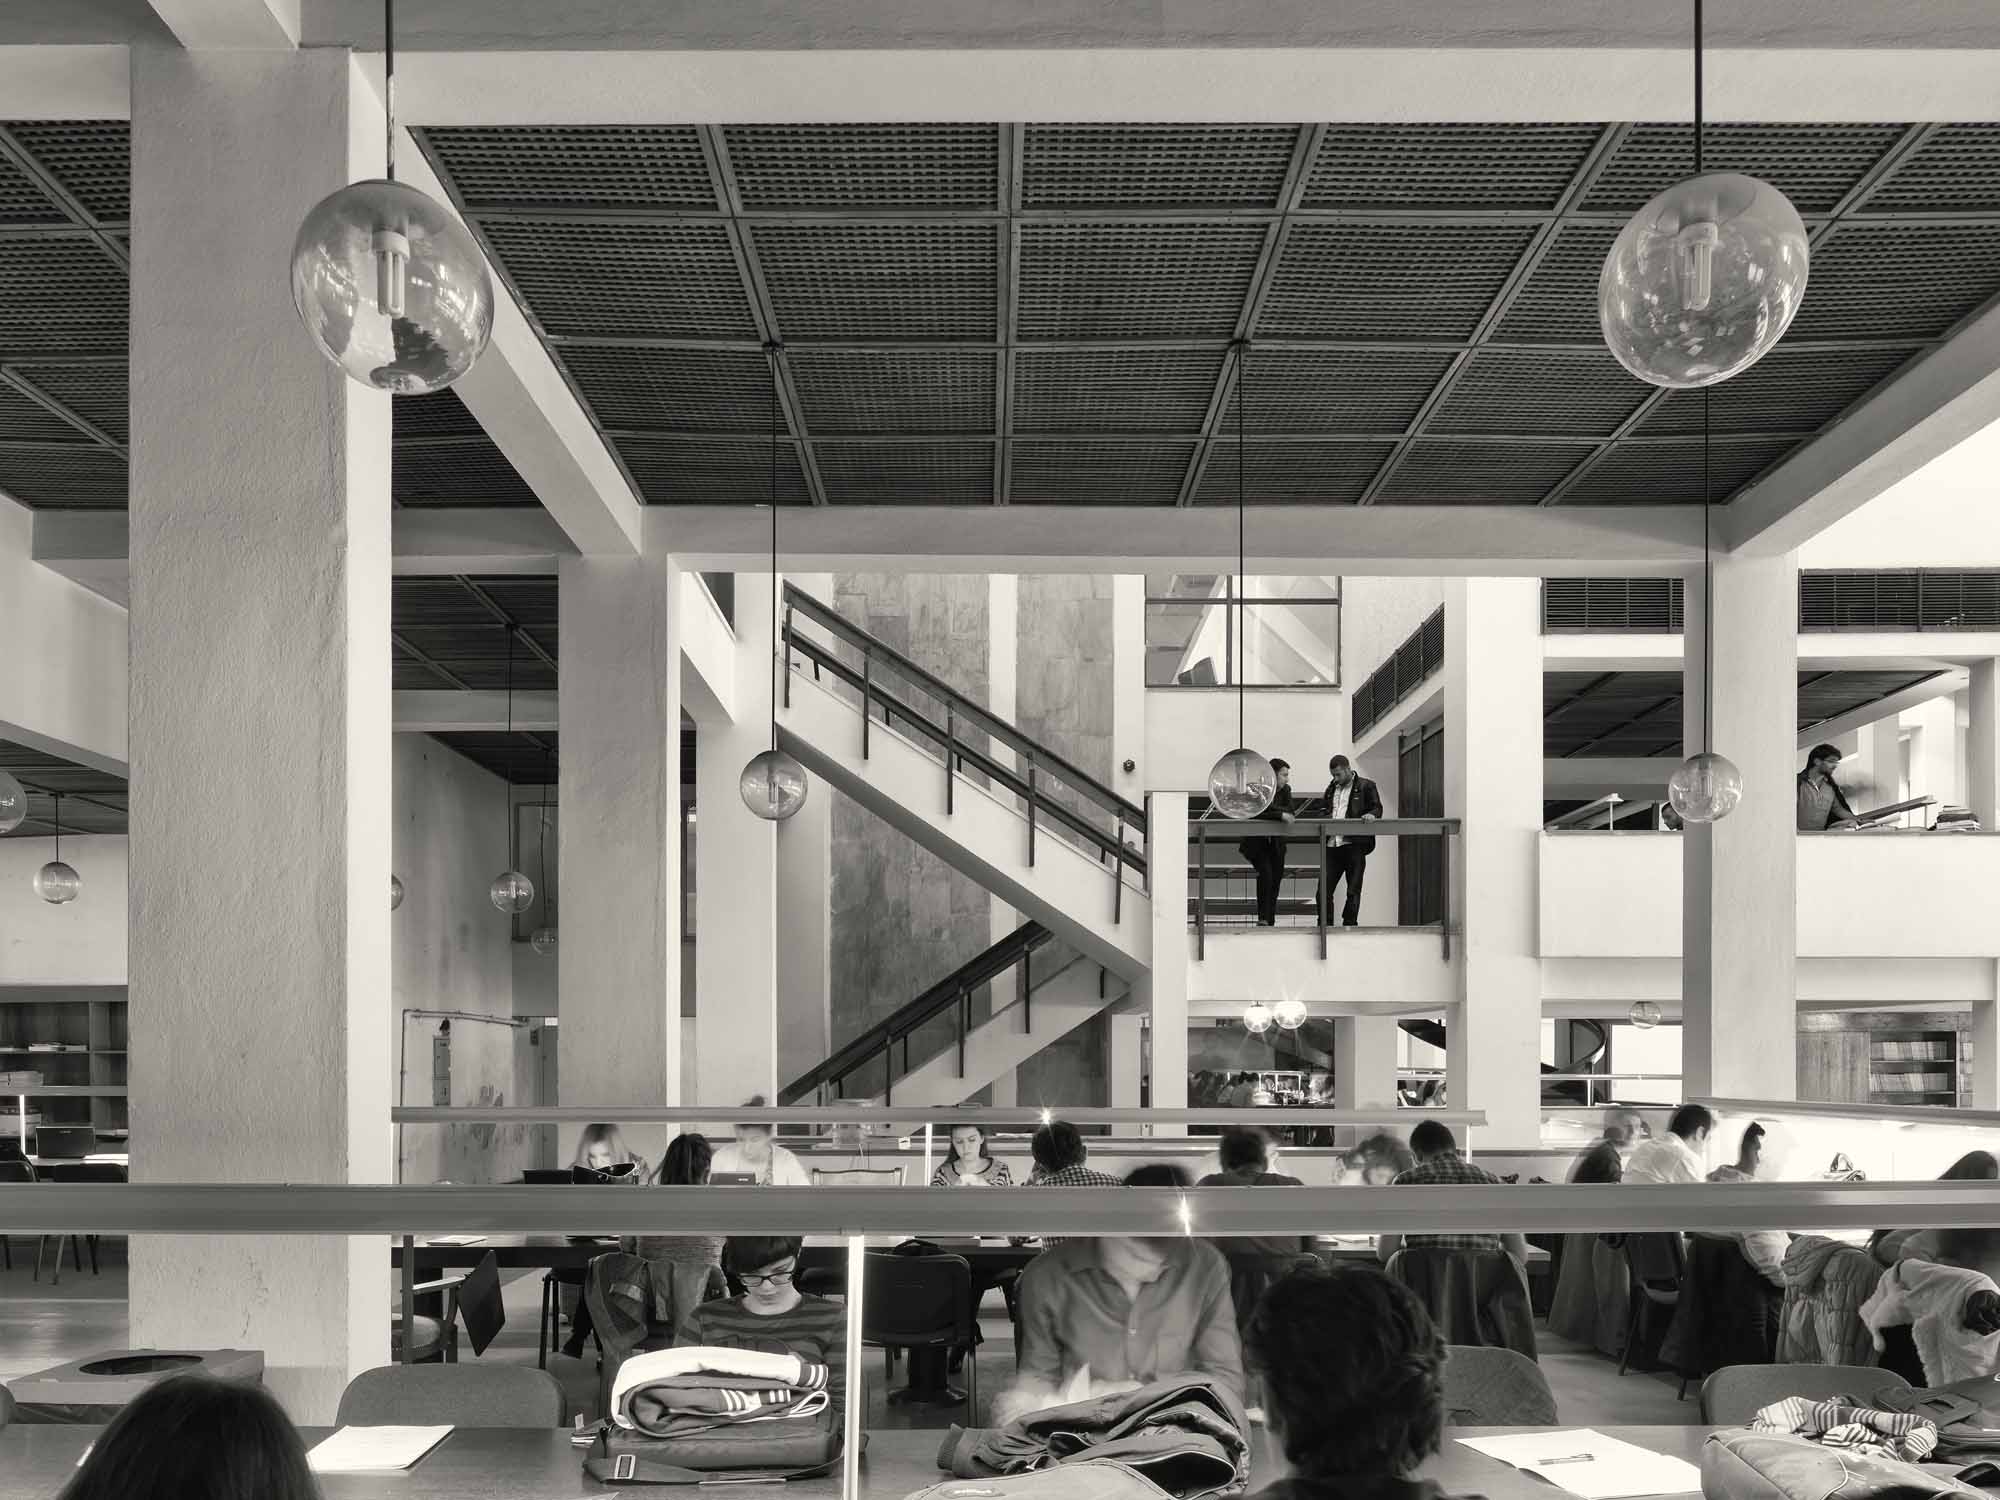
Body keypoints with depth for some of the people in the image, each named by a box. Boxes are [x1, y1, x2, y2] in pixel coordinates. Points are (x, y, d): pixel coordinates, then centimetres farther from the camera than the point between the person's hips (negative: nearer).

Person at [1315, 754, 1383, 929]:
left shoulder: (1365, 786, 4)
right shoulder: (1331, 788, 21)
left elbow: (1377, 808, 0)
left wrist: (1371, 814, -20)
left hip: (1354, 844, -5)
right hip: (1332, 845, 5)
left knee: (1353, 892, 0)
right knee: (1323, 890, -1)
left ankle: (1349, 926, 6)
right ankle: (1324, 926, 5)